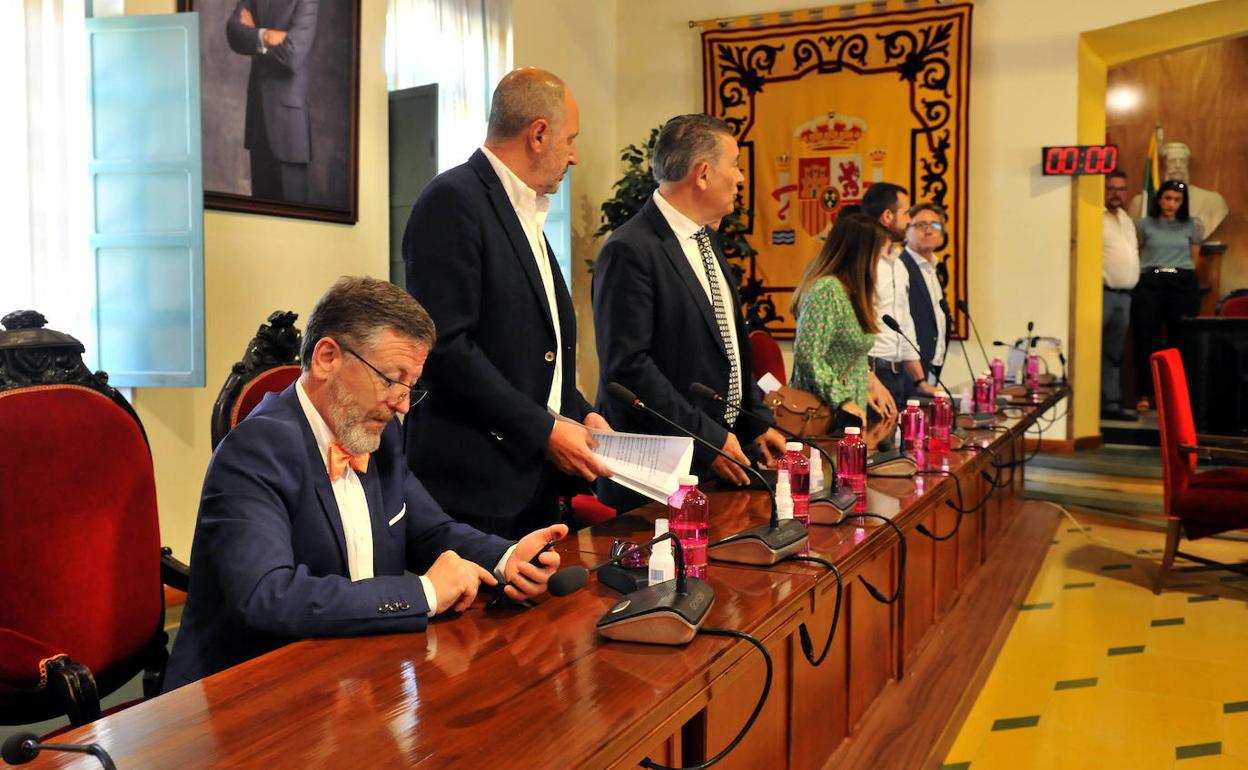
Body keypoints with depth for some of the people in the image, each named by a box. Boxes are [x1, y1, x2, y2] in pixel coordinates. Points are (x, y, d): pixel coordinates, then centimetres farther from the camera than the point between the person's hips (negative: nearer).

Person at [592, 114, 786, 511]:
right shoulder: (630, 251, -17)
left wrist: (758, 421, 11)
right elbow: (627, 365, -23)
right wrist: (707, 438, -21)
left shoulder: (706, 239, 13)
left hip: (724, 441, 8)